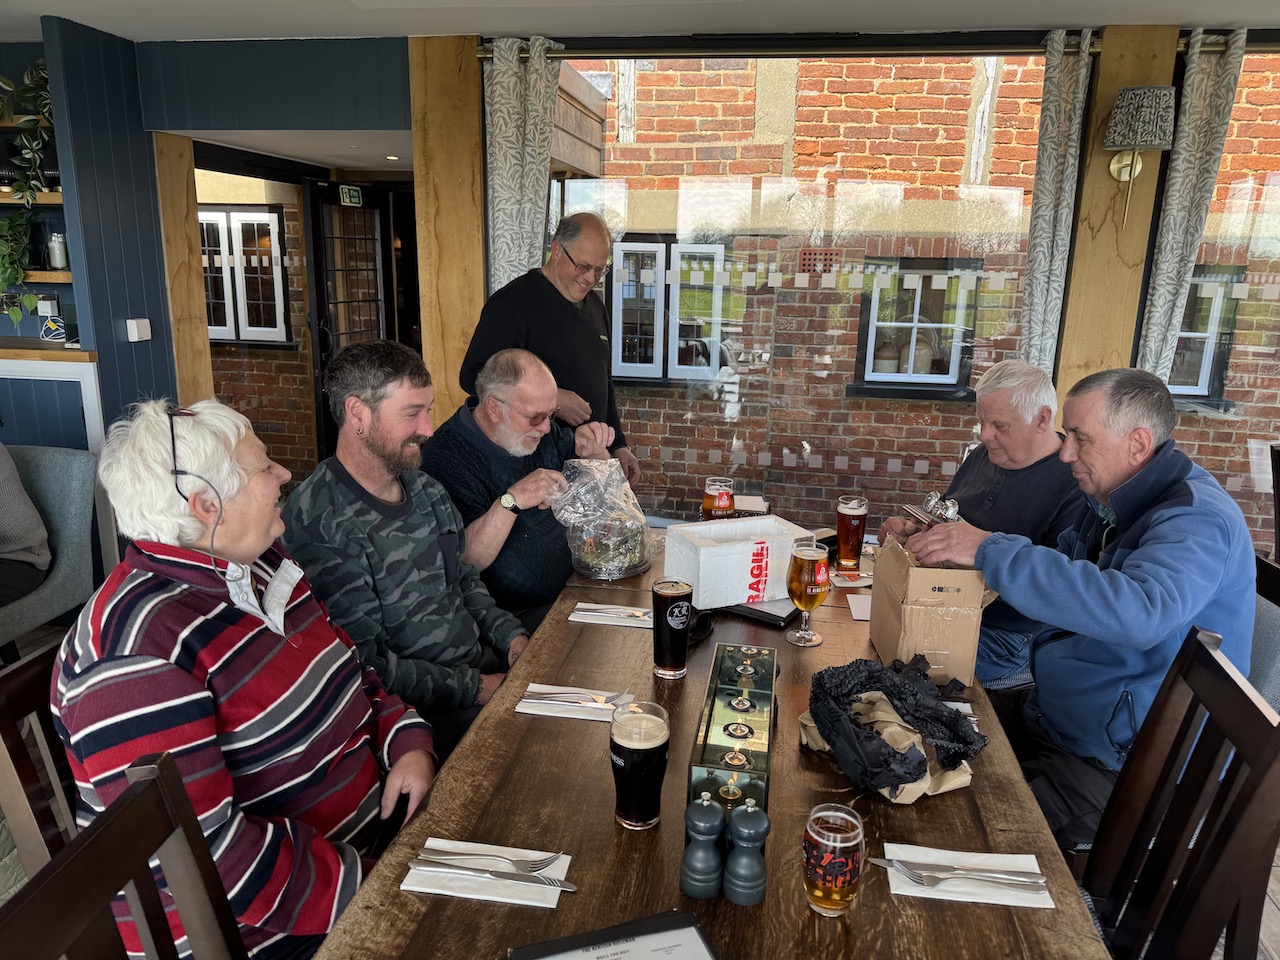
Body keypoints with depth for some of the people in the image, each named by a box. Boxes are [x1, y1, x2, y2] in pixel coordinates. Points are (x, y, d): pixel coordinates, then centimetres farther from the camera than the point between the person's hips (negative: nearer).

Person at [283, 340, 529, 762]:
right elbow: (364, 664, -19)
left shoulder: (427, 490, 8)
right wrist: (475, 688, -17)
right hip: (424, 711, -8)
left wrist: (512, 636, 3)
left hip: (484, 663, 8)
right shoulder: (317, 522, -18)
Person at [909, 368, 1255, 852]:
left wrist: (991, 550, -39)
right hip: (1053, 714, 9)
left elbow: (1141, 611, -43)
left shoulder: (1197, 519, -23)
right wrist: (962, 542, 1)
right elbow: (1061, 574, 19)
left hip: (1120, 762, -9)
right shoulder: (1113, 504, 6)